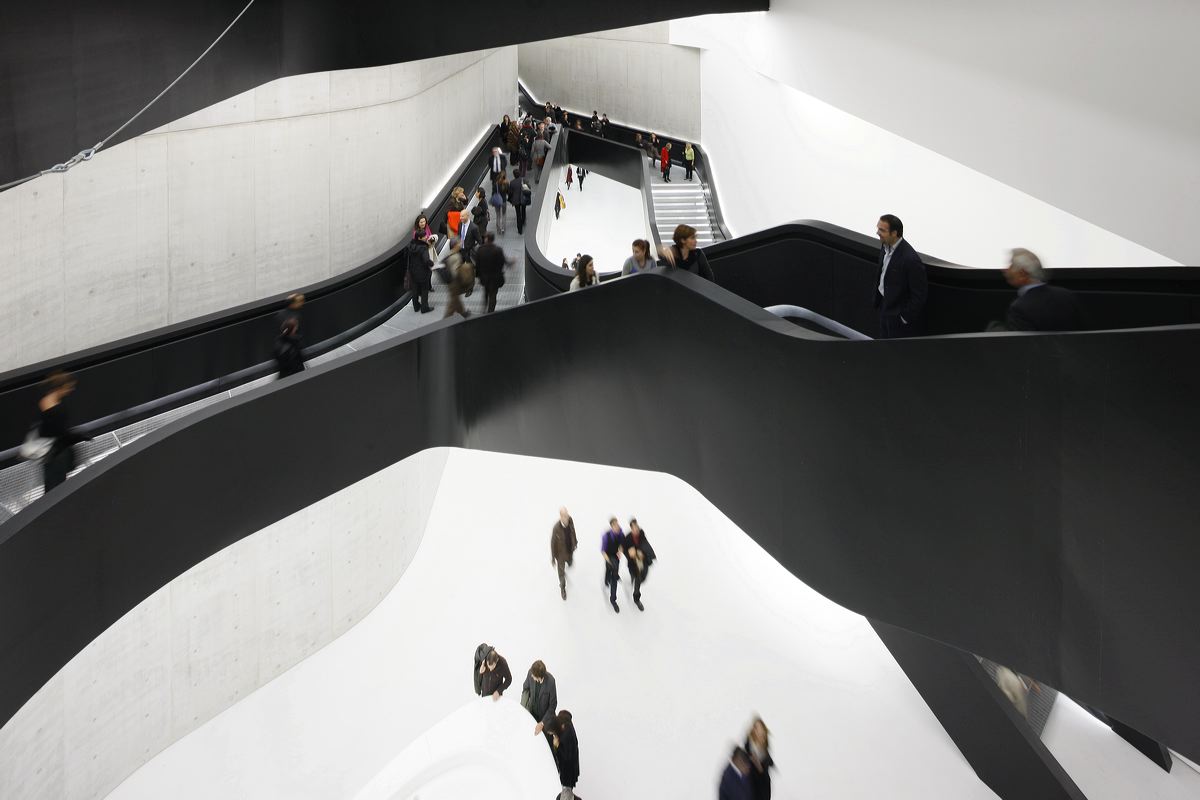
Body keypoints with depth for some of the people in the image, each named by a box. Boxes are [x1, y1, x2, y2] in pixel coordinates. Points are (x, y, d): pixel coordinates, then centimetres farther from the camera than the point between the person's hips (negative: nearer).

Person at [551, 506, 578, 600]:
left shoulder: (570, 520, -24)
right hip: (561, 553, -4)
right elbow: (553, 543, -24)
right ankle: (563, 588, 46)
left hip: (570, 550, 5)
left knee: (570, 563, 32)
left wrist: (575, 541, 16)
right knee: (561, 572, 17)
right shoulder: (556, 528, -39)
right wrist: (553, 558, -14)